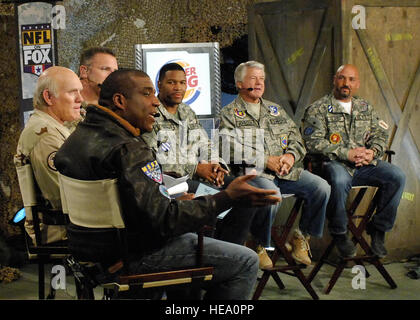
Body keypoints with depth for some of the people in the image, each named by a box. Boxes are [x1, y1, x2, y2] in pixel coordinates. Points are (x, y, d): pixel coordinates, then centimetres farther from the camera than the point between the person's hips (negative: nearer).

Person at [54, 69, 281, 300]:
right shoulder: (128, 150, -26)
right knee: (245, 262, -6)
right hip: (134, 257, -10)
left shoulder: (80, 134, 6)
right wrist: (227, 197, -28)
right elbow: (165, 220, -30)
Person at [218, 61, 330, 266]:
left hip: (287, 171, 5)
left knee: (321, 187, -17)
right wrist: (266, 161, -15)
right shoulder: (229, 114, 7)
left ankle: (302, 236, 2)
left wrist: (291, 156, -4)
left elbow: (296, 138, 19)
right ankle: (261, 245, -14)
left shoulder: (275, 109, 25)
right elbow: (232, 150, -8)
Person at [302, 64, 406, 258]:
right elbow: (313, 142, -9)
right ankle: (339, 233, -16)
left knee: (397, 177, -19)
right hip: (333, 163, -5)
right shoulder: (317, 109, 3)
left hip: (365, 164, 5)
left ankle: (378, 229, -6)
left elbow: (380, 134, 18)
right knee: (339, 181, -39)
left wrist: (373, 152, -7)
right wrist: (346, 154, -16)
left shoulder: (366, 107, 21)